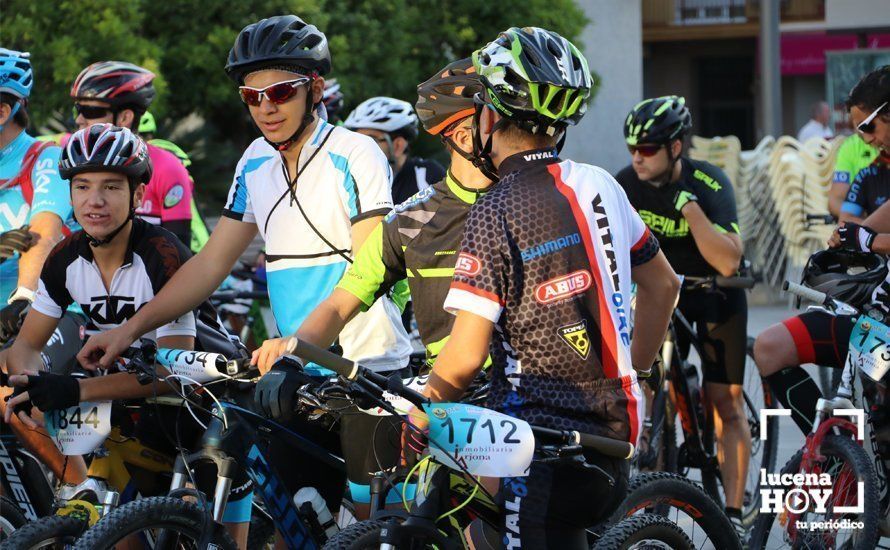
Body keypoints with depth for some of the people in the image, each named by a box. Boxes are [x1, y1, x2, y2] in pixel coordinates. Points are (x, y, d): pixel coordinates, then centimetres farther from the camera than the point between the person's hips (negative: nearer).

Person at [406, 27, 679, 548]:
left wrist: (422, 412, 0)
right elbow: (663, 285, 19)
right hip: (612, 432, 8)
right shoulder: (601, 186, 6)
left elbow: (466, 354, -16)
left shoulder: (495, 215, -14)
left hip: (545, 453, -8)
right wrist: (632, 369, 30)